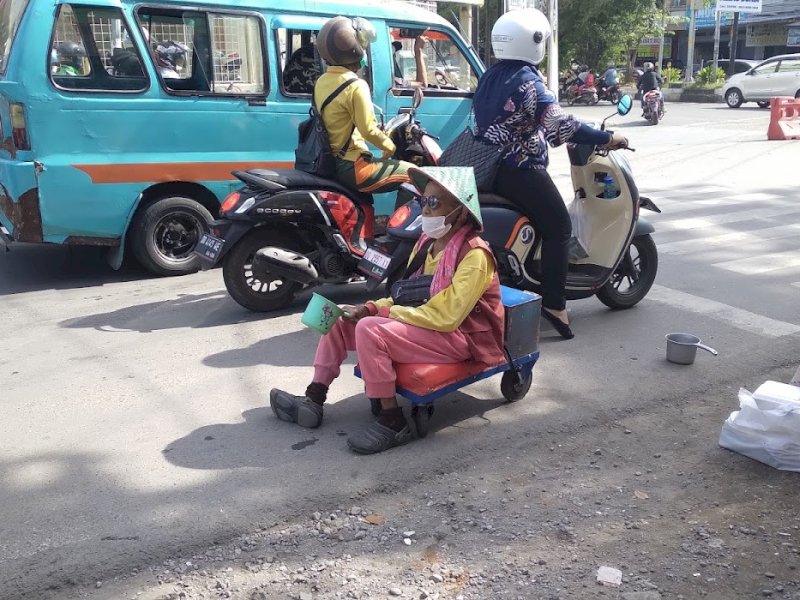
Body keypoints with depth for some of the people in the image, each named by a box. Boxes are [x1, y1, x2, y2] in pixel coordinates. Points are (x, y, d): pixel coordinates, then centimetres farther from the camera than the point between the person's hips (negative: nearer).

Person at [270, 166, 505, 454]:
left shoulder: (474, 255, -20)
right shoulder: (429, 241, 7)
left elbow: (446, 316, -27)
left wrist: (381, 312, -21)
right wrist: (373, 307, -6)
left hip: (459, 337, -9)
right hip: (427, 323, 9)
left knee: (370, 329, -29)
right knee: (339, 319, 4)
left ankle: (393, 422, -20)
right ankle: (313, 401, 4)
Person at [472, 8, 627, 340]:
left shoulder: (490, 76, 11)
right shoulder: (527, 80, -15)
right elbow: (560, 124, -24)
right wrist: (607, 138, -16)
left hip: (489, 167, 9)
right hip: (520, 170, -9)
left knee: (531, 222, 26)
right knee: (558, 228, -1)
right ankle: (553, 303, -6)